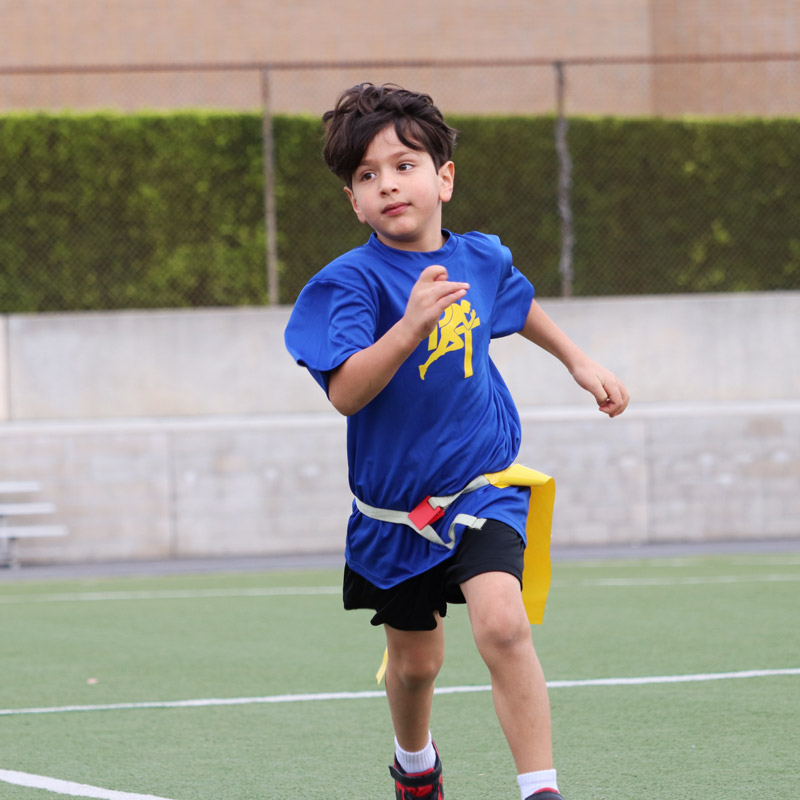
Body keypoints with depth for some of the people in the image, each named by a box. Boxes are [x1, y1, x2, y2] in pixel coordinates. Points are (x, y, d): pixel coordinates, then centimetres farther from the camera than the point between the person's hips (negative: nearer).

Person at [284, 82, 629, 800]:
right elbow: (345, 392, -31)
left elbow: (519, 305, 25)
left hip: (481, 485, 0)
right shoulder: (352, 282, -16)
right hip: (395, 508, 0)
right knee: (415, 661, 16)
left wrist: (578, 360, 25)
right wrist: (411, 326, -43)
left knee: (502, 624, -25)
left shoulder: (482, 259, -2)